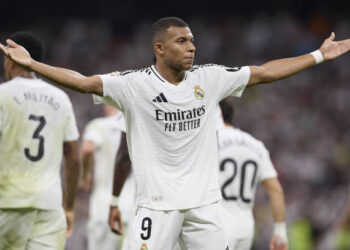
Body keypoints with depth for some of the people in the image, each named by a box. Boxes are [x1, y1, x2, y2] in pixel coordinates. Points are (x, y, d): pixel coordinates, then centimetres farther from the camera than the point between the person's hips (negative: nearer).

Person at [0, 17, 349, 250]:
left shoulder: (209, 78, 5)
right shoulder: (135, 84, -8)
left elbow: (264, 73, 11)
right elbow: (83, 82, -15)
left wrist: (319, 56, 12)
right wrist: (31, 64, -26)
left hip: (203, 200, 4)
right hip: (158, 200, -4)